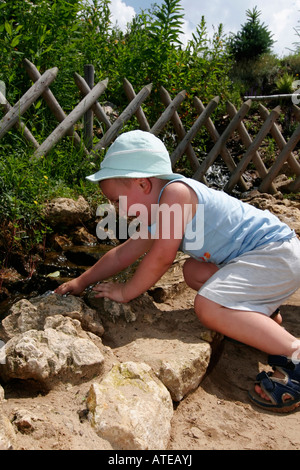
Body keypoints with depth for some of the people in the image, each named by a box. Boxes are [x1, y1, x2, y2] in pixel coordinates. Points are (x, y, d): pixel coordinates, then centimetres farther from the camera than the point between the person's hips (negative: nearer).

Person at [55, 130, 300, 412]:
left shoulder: (175, 192, -17)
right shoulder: (158, 212, 14)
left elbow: (161, 258, -18)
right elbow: (124, 253, 20)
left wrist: (126, 291, -4)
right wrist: (82, 282, 22)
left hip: (275, 251, -10)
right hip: (252, 256, 10)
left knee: (208, 305, -24)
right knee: (193, 271, 19)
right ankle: (261, 311, 14)